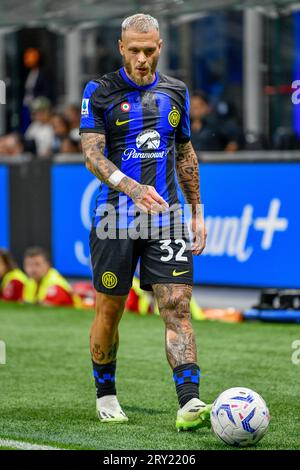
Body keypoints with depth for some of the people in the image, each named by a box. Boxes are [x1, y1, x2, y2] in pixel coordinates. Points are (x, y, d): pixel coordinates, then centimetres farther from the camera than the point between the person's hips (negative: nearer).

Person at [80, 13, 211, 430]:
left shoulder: (175, 92, 10)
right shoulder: (100, 92, -2)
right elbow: (92, 155, -11)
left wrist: (197, 211, 16)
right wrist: (132, 188, -27)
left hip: (166, 217, 2)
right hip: (115, 219, -2)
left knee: (177, 306, -10)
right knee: (110, 312, 5)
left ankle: (190, 403, -16)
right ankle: (105, 395, 25)